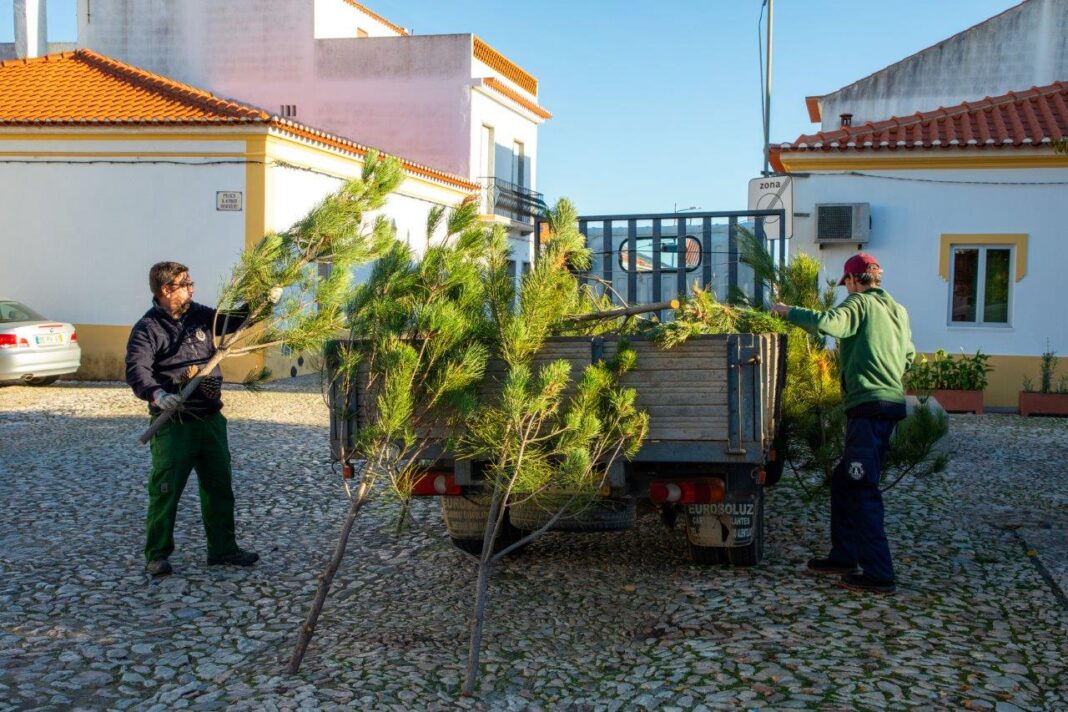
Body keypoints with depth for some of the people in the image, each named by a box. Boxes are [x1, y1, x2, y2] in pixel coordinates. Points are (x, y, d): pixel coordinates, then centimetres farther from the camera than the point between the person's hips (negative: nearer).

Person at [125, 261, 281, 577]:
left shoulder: (199, 315, 9)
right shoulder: (147, 328, -9)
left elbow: (234, 320, 21)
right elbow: (136, 369, -21)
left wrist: (264, 302, 7)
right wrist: (156, 393, -40)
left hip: (211, 418, 7)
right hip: (173, 423, -6)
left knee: (219, 487, 12)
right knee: (165, 490, -3)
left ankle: (223, 548, 24)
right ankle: (157, 556, 9)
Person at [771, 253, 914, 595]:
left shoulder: (860, 304, -7)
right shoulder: (898, 310, 17)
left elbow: (826, 323, -25)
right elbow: (909, 357, 25)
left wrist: (788, 311, -11)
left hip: (868, 405, -9)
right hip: (891, 402, 9)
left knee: (863, 491, -6)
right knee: (844, 482, 18)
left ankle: (879, 575, -5)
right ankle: (844, 556, 24)